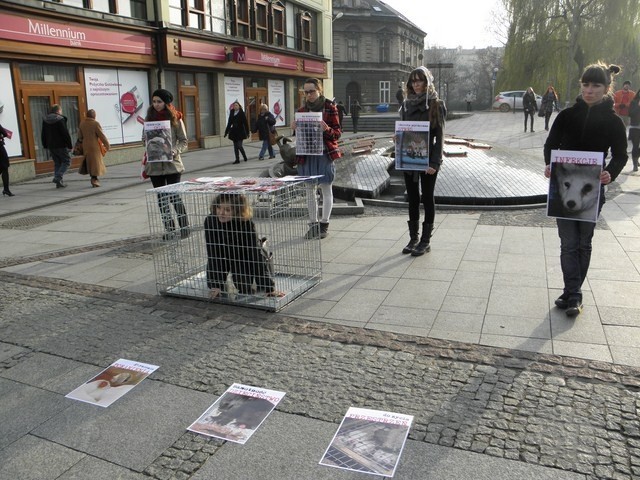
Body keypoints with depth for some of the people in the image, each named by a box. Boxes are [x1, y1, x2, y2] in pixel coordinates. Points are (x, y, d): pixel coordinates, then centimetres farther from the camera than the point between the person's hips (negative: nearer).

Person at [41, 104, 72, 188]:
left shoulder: (45, 120, 10)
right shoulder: (60, 120, -12)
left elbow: (43, 135, 14)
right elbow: (66, 134, -15)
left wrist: (45, 146, 21)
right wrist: (70, 146, -11)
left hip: (51, 146, 7)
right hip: (61, 146, -7)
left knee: (57, 163, 13)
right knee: (66, 161, 4)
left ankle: (59, 182, 10)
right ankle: (58, 178, -13)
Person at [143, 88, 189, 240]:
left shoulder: (175, 118, -1)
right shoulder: (149, 118, 8)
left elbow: (183, 141, 0)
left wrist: (174, 151, -18)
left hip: (172, 164, -4)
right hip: (154, 164, 4)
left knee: (174, 196, -5)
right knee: (161, 198, 7)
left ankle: (184, 226, 8)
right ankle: (169, 228, 16)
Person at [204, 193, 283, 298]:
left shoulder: (246, 223, -35)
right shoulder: (210, 221, -29)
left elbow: (256, 256, -34)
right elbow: (213, 255, -26)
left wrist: (269, 288, -36)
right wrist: (215, 285, -30)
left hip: (244, 255, -2)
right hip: (225, 253, 2)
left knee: (245, 290, -14)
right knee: (213, 285, -14)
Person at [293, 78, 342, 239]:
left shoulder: (330, 107, -1)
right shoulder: (302, 110, 11)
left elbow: (338, 132, -2)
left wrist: (327, 129, -21)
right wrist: (295, 128, -3)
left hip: (325, 153, -4)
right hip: (307, 154, 4)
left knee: (326, 189, 3)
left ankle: (324, 224, 11)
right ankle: (313, 224, 17)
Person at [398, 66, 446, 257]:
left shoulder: (436, 105, -5)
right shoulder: (407, 105, 9)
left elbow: (439, 135, -9)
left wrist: (435, 162, -16)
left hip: (428, 159, -5)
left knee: (427, 198, 4)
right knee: (412, 198, 10)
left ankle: (426, 240, 11)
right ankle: (413, 238, 20)